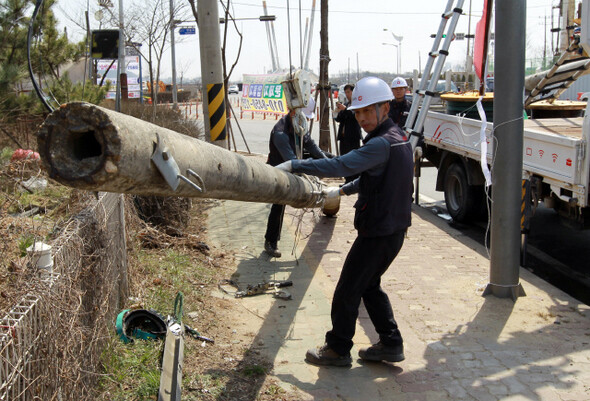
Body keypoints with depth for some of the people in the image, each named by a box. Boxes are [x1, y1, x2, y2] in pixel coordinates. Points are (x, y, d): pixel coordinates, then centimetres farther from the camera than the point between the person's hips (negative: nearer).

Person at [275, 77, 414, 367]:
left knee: (347, 291, 3)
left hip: (378, 232, -10)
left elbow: (340, 165, -30)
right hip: (394, 229, 10)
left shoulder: (382, 143, -22)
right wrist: (342, 191, 25)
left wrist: (293, 165, -27)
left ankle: (338, 349, 17)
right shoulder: (398, 138, 11)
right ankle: (390, 344, 25)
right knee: (369, 286, 22)